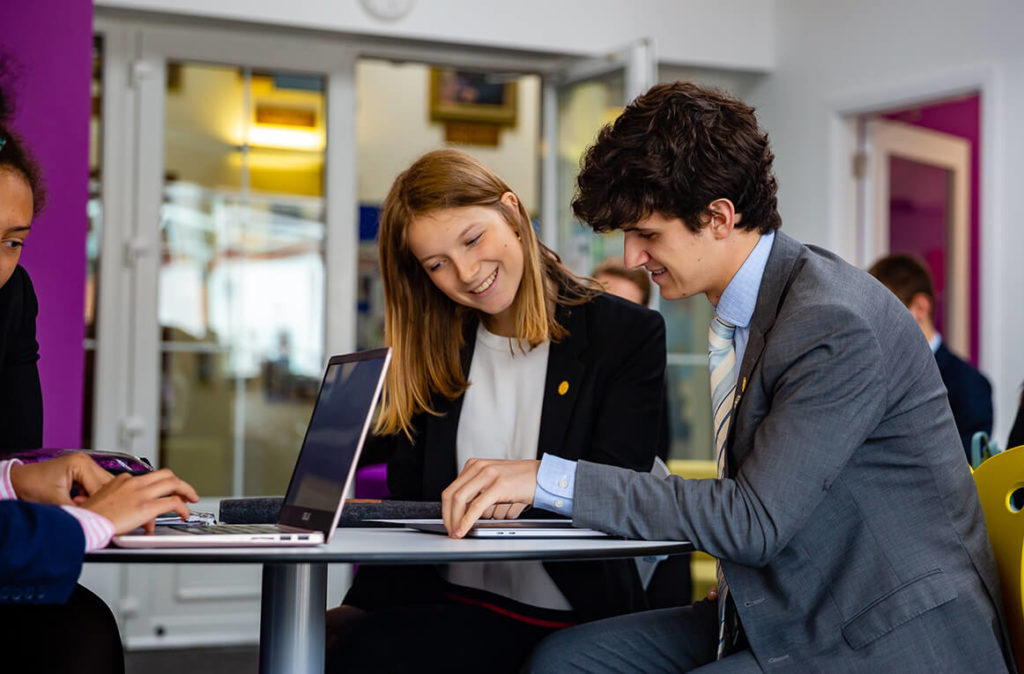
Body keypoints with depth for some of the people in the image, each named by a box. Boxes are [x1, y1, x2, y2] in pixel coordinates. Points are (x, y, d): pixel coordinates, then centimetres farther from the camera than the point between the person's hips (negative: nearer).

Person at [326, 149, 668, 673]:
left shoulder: (629, 334, 1)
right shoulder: (435, 353, 13)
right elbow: (408, 506, 6)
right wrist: (360, 608, -12)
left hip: (567, 620, -4)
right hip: (446, 603, 4)